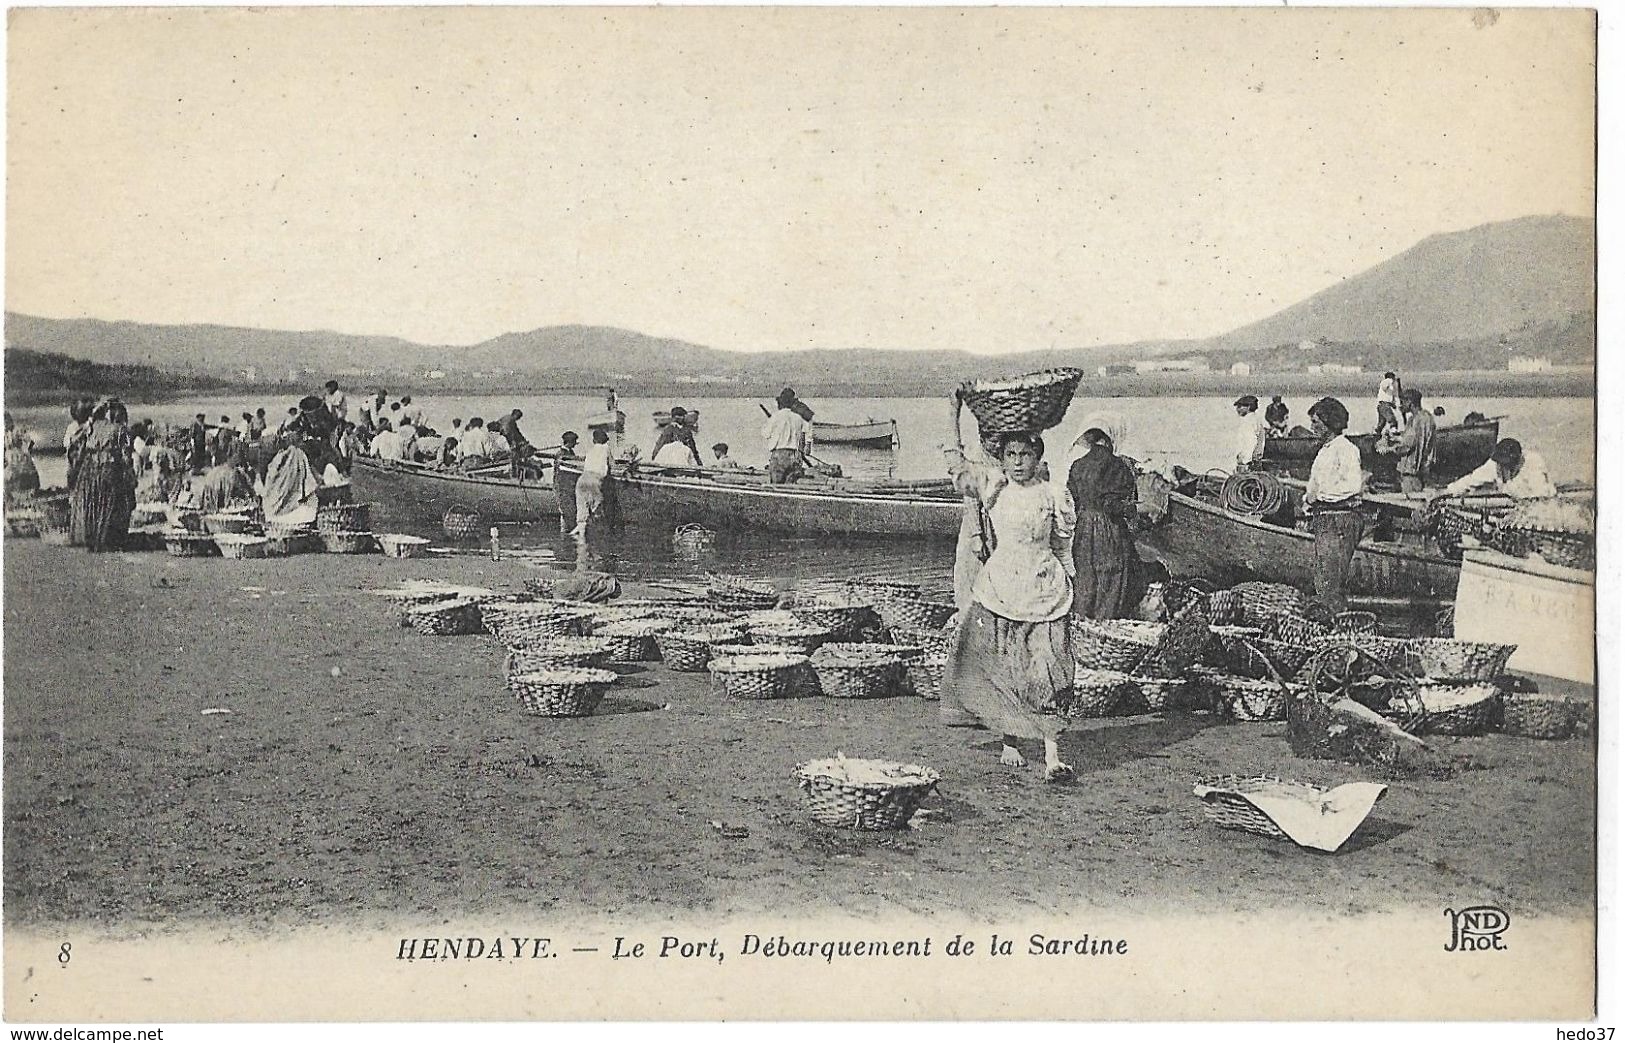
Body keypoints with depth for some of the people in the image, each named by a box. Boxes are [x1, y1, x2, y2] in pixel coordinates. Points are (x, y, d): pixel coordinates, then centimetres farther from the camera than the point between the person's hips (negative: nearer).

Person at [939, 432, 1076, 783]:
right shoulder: (991, 485, 3)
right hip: (999, 590, 1)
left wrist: (1067, 592, 13)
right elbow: (957, 464, -12)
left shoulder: (1054, 497, 4)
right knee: (1002, 670, 4)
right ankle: (1009, 745, 19)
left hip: (1043, 592, -1)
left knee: (1046, 672, -8)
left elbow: (1063, 549, 12)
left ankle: (1052, 757, -11)